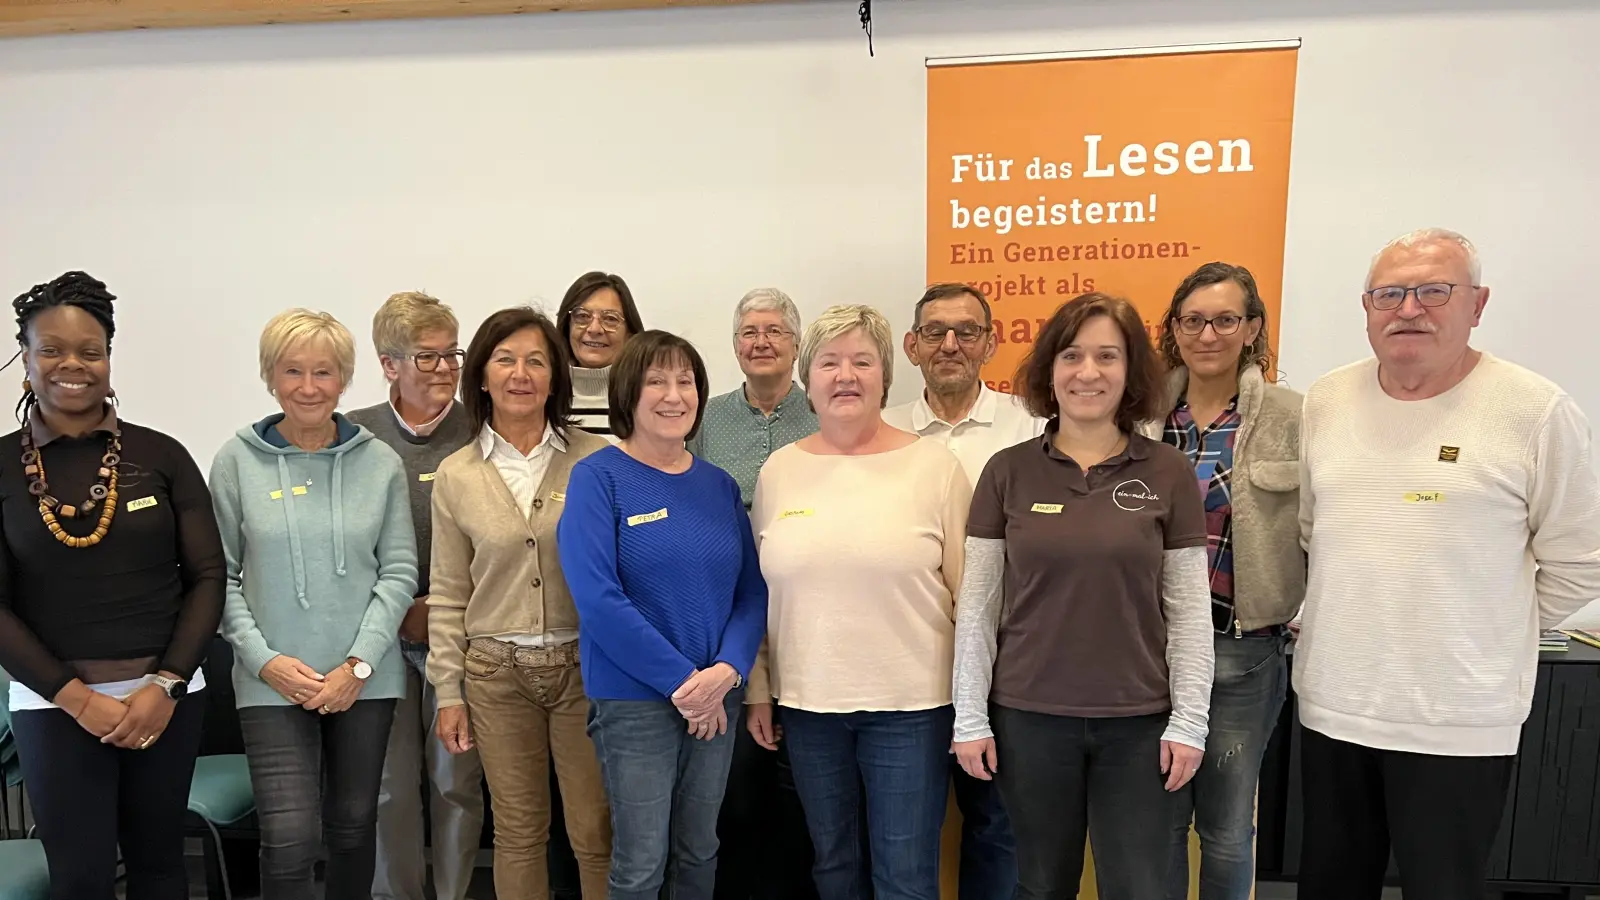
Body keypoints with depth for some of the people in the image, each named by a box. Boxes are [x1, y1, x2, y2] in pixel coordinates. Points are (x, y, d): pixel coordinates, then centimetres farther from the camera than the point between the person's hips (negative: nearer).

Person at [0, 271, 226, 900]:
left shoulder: (160, 455, -1)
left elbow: (207, 577, 0)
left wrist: (164, 686, -10)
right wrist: (76, 697, -10)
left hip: (166, 695, 1)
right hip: (53, 704, 0)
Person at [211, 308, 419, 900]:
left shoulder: (380, 463, 0)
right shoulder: (237, 461, -2)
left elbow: (399, 571, -1)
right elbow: (220, 575, 0)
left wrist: (359, 664, -9)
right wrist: (265, 661, -10)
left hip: (366, 679, 2)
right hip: (273, 683, -1)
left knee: (353, 825, 14)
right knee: (290, 840, -7)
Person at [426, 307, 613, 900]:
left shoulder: (596, 460, -4)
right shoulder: (455, 475, 2)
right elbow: (448, 595, 6)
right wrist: (448, 693, 5)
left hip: (585, 665, -1)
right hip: (496, 673, 2)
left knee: (597, 832, 5)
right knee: (518, 831, 14)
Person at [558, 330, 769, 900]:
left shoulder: (719, 485, 6)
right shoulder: (598, 477, -10)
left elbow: (752, 591, 4)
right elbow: (597, 599, -18)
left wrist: (727, 670, -13)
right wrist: (682, 680, -17)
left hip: (717, 697, 5)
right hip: (634, 699, -5)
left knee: (699, 852, 18)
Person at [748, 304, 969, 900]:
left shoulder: (934, 465, -5)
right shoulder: (779, 470, 4)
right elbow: (757, 592, 10)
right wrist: (757, 690, 9)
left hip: (911, 703, -3)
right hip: (806, 701, 3)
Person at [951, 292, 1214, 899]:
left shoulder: (1168, 473, -2)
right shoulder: (1009, 471, -2)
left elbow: (1189, 609, 0)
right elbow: (977, 605, -1)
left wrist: (1189, 720, -3)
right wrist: (970, 716, -3)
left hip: (1139, 722, 0)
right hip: (1028, 717, 0)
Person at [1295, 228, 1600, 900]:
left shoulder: (1537, 412, -9)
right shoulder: (1324, 403, 4)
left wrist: (1494, 632, 1)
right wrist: (1352, 614, 11)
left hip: (1458, 723, -4)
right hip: (1330, 703, 4)